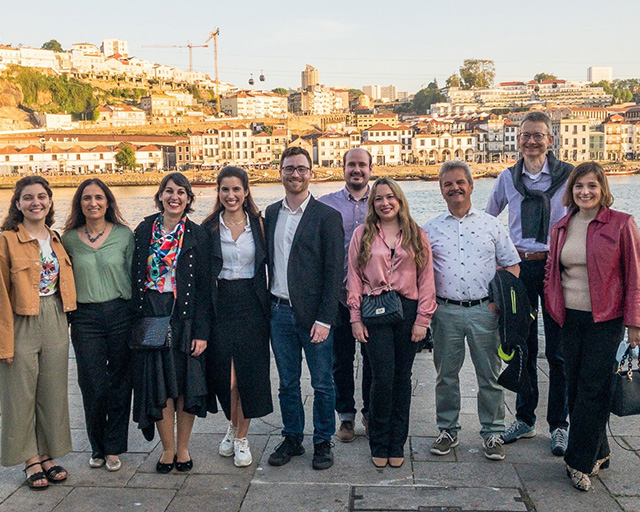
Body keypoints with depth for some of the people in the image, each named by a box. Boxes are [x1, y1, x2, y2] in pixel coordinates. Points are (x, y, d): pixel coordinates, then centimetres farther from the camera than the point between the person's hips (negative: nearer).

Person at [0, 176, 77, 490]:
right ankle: (30, 459, 18)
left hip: (55, 322, 5)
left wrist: (64, 322, 9)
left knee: (54, 391, 11)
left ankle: (47, 454, 25)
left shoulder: (56, 239, 9)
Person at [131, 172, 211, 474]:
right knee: (158, 384, 4)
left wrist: (201, 331, -9)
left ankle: (183, 447, 21)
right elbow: (135, 277, 6)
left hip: (184, 318, -1)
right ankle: (168, 449, 19)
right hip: (151, 317, 1)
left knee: (186, 382, 4)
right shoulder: (144, 231, 5)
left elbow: (204, 286, -3)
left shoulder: (197, 235, 0)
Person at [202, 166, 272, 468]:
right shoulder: (209, 228, 1)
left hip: (251, 305, 0)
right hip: (220, 306, 0)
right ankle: (233, 427, 32)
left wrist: (268, 308, -2)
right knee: (223, 373, 6)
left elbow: (266, 266, 5)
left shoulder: (258, 225, 3)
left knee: (250, 373, 1)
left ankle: (242, 439, 16)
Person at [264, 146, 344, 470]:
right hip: (279, 311, 4)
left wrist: (324, 319, -15)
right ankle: (292, 438, 30)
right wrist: (266, 307, 4)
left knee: (322, 383, 7)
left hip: (313, 313, -4)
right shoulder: (270, 214, 9)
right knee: (287, 382, 15)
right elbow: (268, 261, 12)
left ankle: (323, 442, 23)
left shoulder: (327, 217, -6)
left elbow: (334, 272, -10)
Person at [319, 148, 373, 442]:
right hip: (338, 294, 0)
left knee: (373, 357, 9)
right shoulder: (325, 205, 4)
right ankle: (346, 415, 23)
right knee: (341, 357, 7)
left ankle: (371, 413, 26)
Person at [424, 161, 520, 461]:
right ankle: (448, 430, 23)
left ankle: (492, 433, 17)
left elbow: (511, 264, 9)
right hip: (445, 311, 1)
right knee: (446, 374, 8)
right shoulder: (431, 229, 7)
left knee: (490, 374, 4)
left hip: (484, 310, 0)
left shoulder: (491, 225, 7)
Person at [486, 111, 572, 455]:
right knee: (523, 348, 11)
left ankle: (558, 424, 16)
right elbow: (487, 217, 20)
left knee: (557, 350, 2)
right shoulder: (507, 178, 7)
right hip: (518, 267, 3)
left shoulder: (567, 176, -3)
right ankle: (525, 419, 23)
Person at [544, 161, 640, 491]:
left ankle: (581, 462, 7)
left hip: (606, 319, -5)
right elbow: (552, 271, 18)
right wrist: (553, 308, 9)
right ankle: (598, 453, 24)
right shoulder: (561, 228, 8)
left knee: (592, 389, -4)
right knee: (575, 387, 8)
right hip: (570, 318, 5)